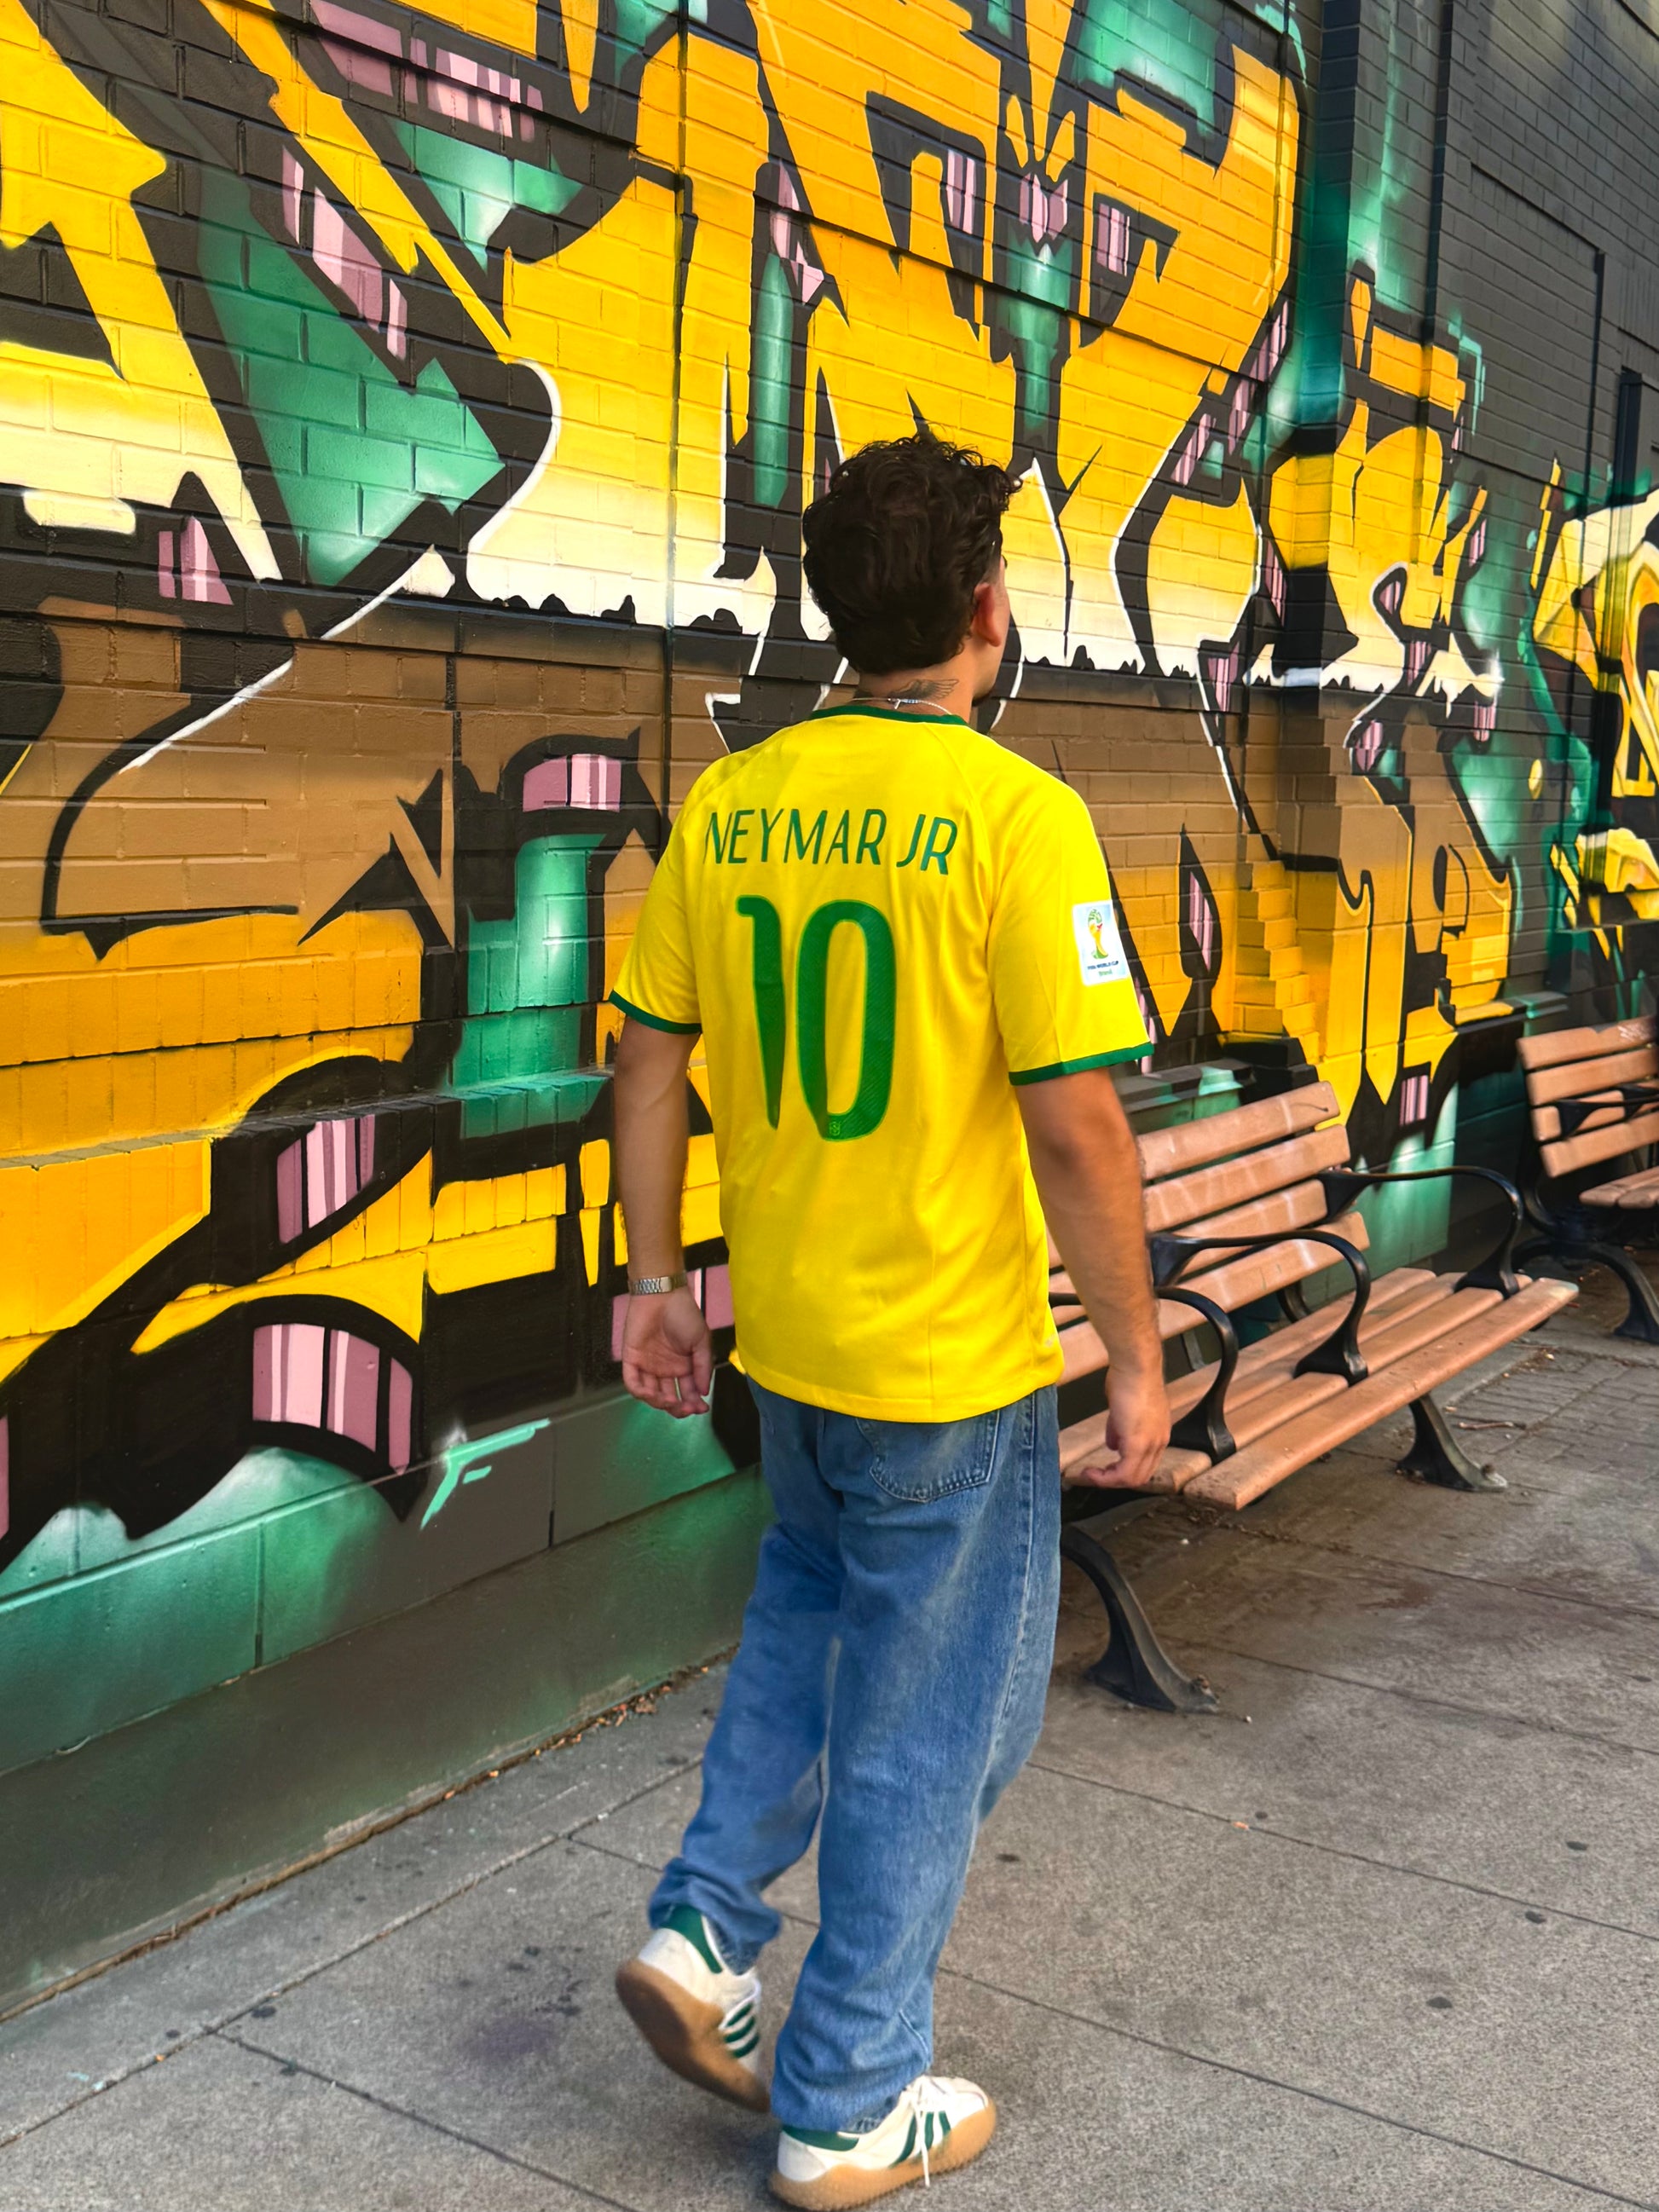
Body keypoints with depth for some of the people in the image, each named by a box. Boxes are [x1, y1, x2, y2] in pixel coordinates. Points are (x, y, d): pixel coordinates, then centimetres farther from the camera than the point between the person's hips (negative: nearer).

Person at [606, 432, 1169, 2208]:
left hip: (782, 1334, 6)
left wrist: (653, 1278, 15)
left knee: (813, 1607, 32)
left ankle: (704, 1928, 25)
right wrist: (1138, 1361, -8)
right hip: (952, 1361, -5)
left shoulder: (727, 804, -1)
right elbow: (1076, 1126, -20)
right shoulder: (1015, 817, -18)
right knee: (927, 1722, 12)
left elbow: (649, 1062, 4)